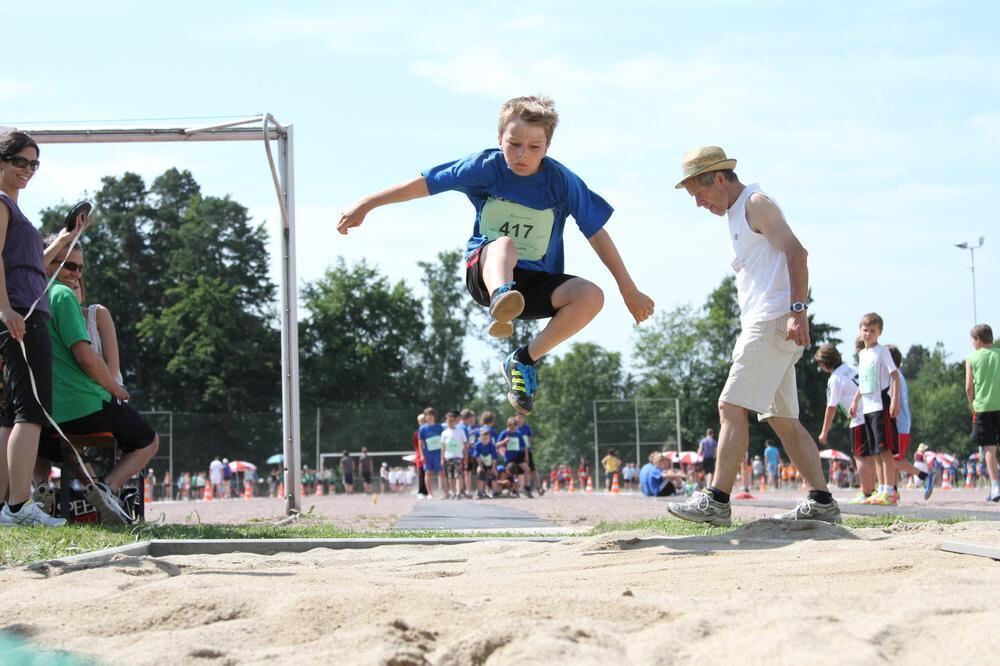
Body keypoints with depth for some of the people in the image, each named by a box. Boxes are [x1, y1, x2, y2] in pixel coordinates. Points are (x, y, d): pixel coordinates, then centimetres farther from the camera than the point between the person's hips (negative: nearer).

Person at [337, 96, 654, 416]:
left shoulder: (562, 181, -9)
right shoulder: (486, 166, -9)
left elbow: (597, 233, -5)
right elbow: (425, 183, -3)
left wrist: (629, 291, -4)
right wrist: (366, 205, -2)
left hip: (538, 284, 2)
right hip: (487, 271, -2)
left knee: (591, 296, -27)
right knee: (505, 245, -37)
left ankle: (524, 361, -12)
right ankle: (500, 302, -71)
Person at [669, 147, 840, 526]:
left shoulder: (756, 204, -5)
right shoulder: (737, 214, 24)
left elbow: (795, 252, -16)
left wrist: (797, 310, -26)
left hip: (774, 322, -11)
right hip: (763, 326, 11)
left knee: (732, 406, -15)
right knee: (782, 419, 9)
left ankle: (716, 501, -18)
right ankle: (820, 501, 7)